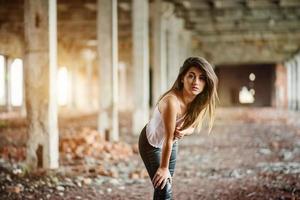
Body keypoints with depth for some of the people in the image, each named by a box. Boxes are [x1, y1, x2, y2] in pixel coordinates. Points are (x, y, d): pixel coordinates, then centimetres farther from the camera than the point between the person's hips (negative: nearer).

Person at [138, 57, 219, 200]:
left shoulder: (199, 101, -16)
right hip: (151, 143, -7)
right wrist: (164, 167, -21)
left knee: (165, 187, 13)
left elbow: (192, 126, -1)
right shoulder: (172, 102, -38)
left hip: (173, 143, 7)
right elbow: (168, 138, -30)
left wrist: (183, 132, -25)